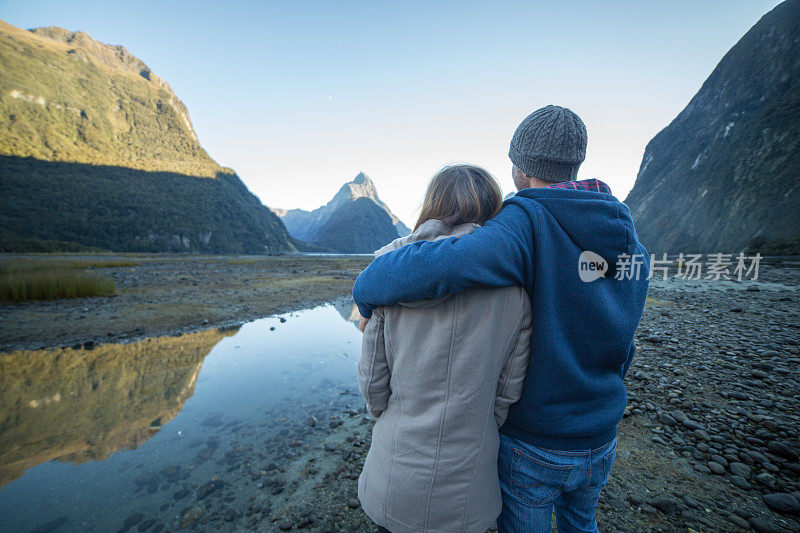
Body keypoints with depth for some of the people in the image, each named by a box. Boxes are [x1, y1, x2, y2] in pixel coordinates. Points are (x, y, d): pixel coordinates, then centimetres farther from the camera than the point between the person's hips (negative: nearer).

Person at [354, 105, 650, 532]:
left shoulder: (527, 225, -27)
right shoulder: (627, 237, -6)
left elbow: (426, 270, -41)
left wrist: (366, 296, -22)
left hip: (529, 444, -5)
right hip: (600, 441, 6)